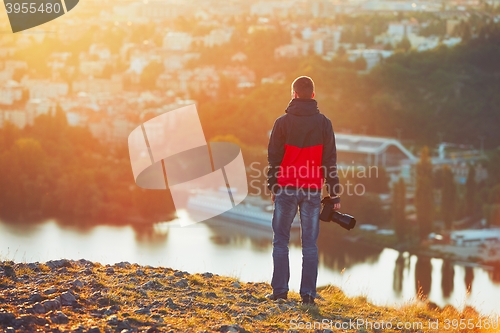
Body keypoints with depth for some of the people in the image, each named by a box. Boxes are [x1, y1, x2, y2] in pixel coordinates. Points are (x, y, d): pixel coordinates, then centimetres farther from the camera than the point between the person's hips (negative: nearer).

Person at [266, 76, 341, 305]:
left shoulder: (283, 122, -2)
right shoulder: (323, 123, 2)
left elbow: (274, 157, 1)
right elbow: (330, 159, 3)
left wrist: (272, 187, 12)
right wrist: (334, 193, 6)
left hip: (286, 189, -1)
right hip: (313, 190, 1)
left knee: (281, 241, 8)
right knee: (310, 243, 4)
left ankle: (280, 290, 5)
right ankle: (308, 294, 0)